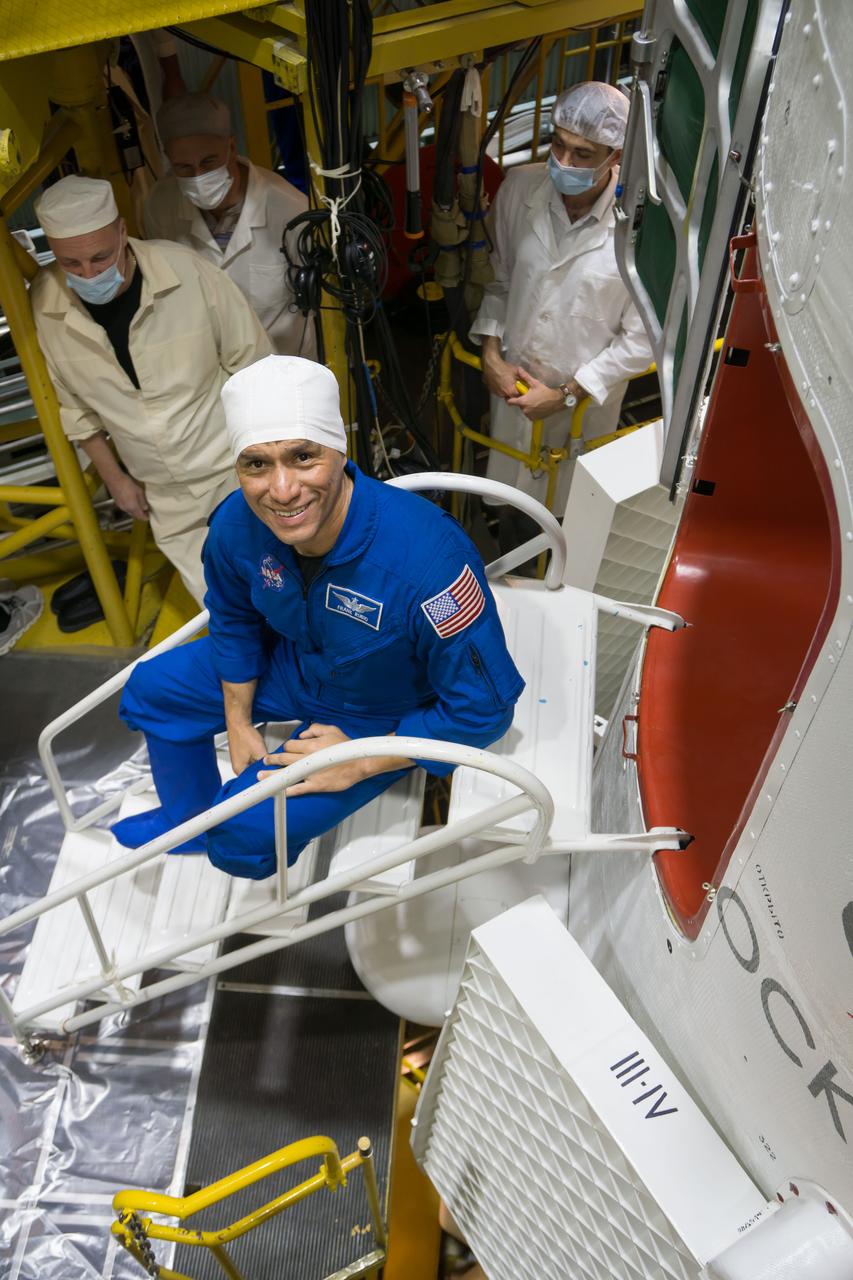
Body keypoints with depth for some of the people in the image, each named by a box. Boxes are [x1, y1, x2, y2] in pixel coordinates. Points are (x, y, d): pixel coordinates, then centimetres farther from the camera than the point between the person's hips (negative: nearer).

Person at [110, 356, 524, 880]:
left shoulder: (431, 558, -42)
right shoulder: (237, 523, -22)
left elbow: (484, 708, -30)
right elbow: (234, 620, 3)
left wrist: (361, 762, -25)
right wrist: (239, 723, 4)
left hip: (385, 715, -5)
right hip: (294, 661, 6)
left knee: (246, 832, -18)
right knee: (152, 688, 14)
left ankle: (223, 837, 25)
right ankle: (188, 820, 42)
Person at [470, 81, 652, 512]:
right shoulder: (519, 187, -14)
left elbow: (641, 339, -17)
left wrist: (566, 395, -16)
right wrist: (490, 353, -7)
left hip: (587, 397, -3)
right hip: (513, 379, 4)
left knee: (572, 503, 20)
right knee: (508, 482, 27)